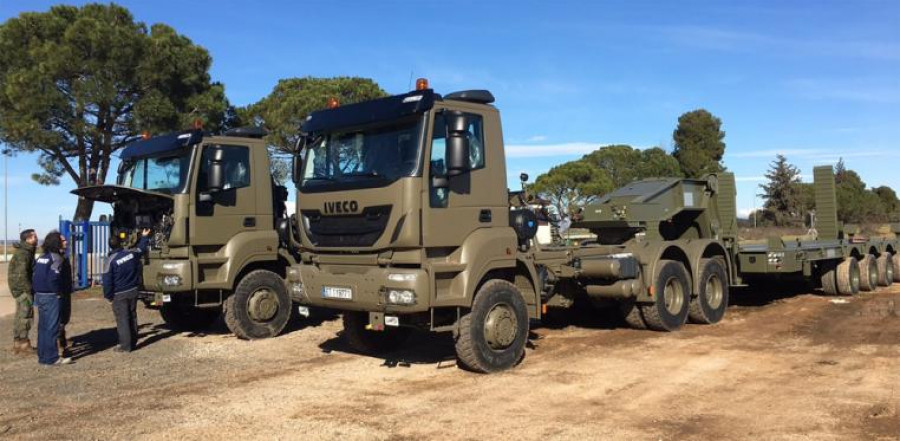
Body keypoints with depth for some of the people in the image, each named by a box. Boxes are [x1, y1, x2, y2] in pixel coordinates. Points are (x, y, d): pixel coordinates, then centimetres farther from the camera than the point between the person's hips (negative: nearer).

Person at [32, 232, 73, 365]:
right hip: (51, 297, -9)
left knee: (43, 327, 14)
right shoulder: (56, 258, -14)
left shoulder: (41, 258, 12)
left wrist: (37, 291, 14)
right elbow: (53, 279, -22)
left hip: (39, 295, 9)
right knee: (52, 328, -5)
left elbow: (34, 277, 11)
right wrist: (59, 292, -11)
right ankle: (52, 358, -3)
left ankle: (42, 355, 21)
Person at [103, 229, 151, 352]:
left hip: (119, 295, -5)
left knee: (122, 319, 0)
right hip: (133, 291, 5)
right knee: (132, 317, 16)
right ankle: (133, 342, 24)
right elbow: (141, 249, 21)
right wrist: (144, 236, 36)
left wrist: (108, 296, -3)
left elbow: (107, 280, -14)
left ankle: (125, 345, 2)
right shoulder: (131, 253, -4)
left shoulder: (111, 260, -16)